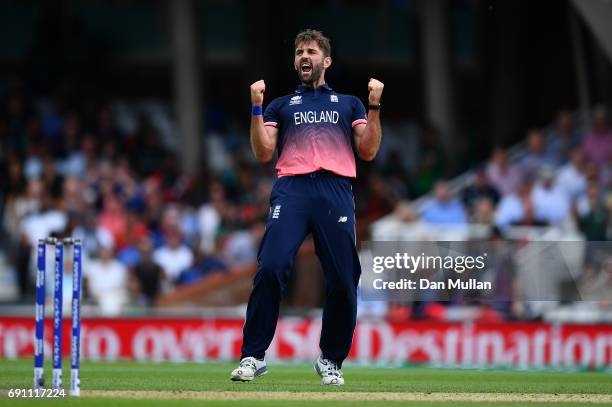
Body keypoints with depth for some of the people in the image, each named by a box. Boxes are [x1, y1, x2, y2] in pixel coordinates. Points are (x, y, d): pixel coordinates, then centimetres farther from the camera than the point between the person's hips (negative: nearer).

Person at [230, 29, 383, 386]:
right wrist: (256, 108, 3)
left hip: (336, 191, 0)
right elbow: (264, 153, 13)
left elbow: (368, 152, 13)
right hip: (292, 189, 0)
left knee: (343, 280, -8)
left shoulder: (348, 103, 24)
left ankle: (331, 361, 7)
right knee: (271, 268, -19)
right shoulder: (281, 105, 25)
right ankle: (253, 356, -16)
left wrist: (374, 106, 3)